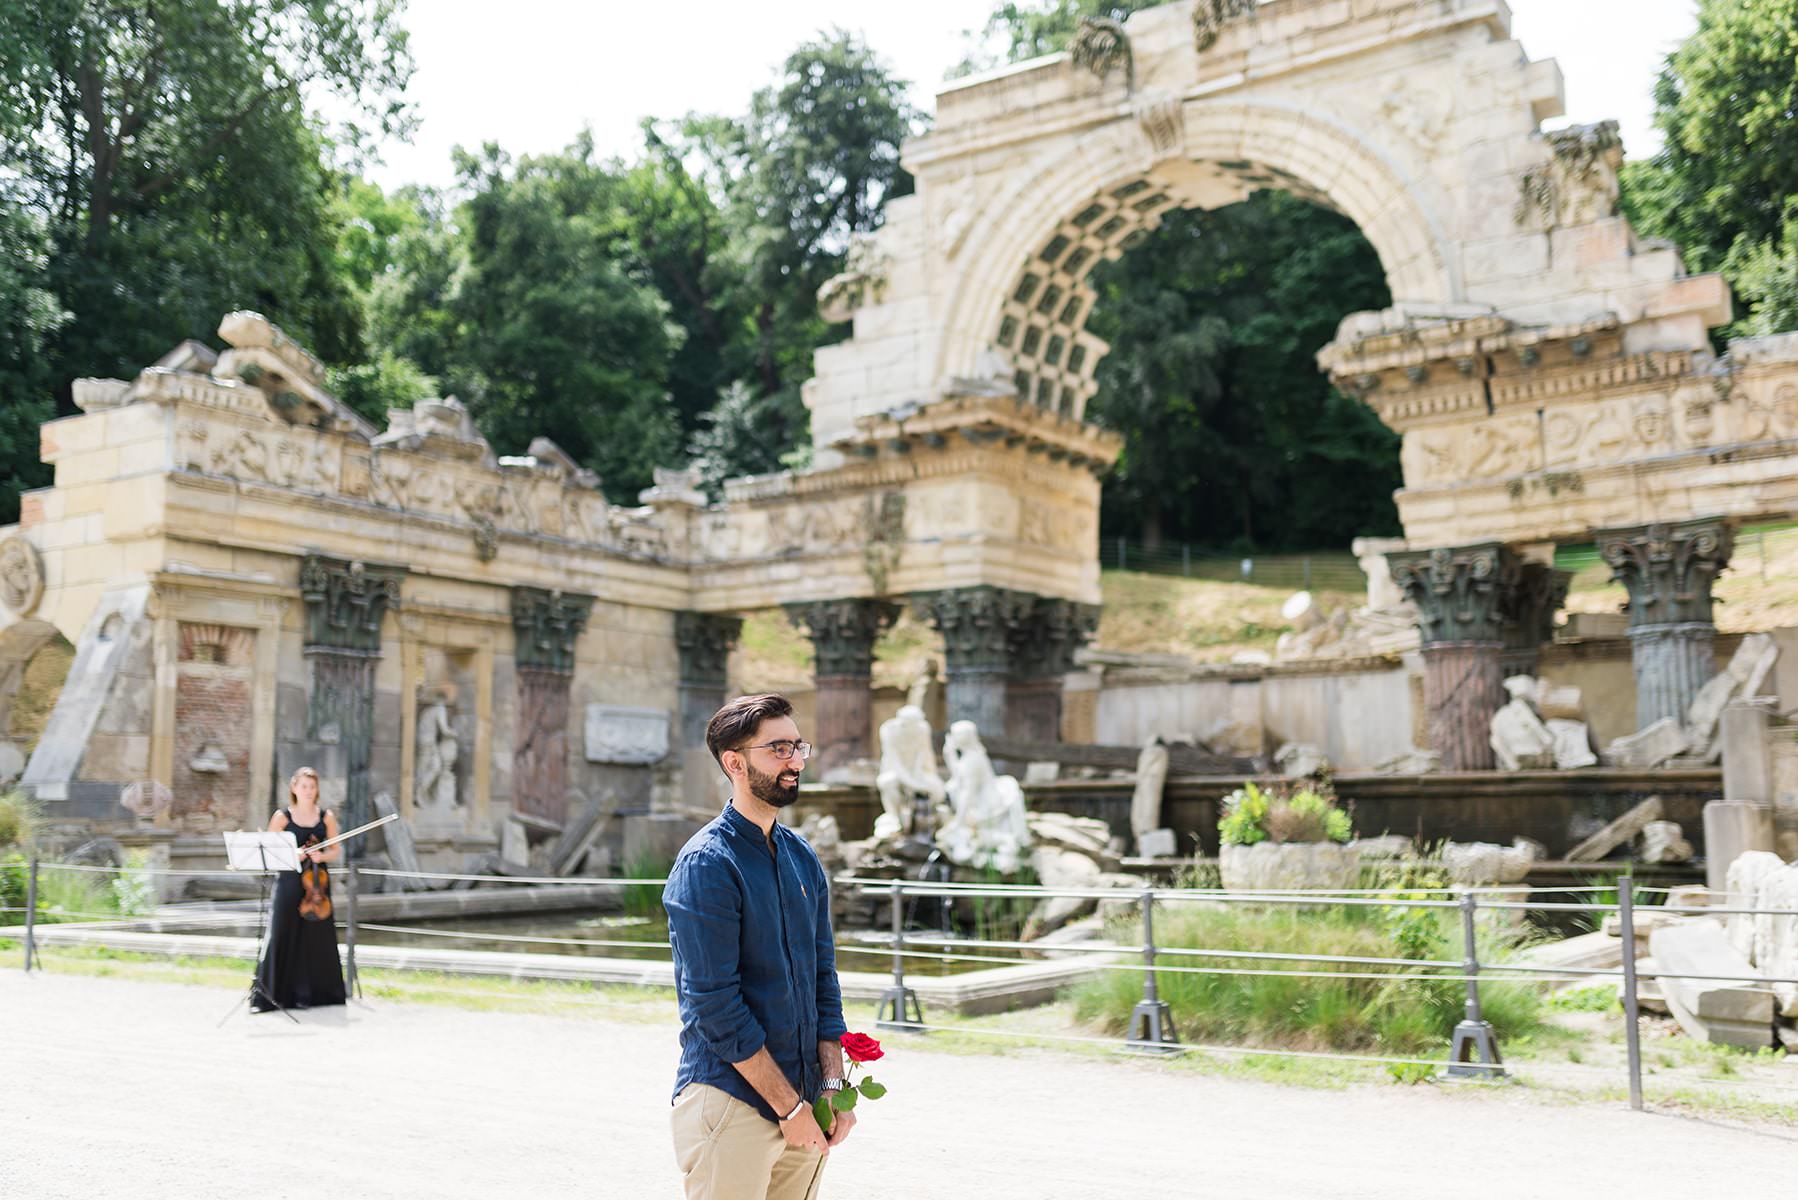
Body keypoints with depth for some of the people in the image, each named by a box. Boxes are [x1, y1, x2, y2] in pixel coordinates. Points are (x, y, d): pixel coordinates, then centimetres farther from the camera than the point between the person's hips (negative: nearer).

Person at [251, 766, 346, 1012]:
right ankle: (266, 996, 1)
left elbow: (336, 851, 10)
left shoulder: (326, 817, 7)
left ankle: (313, 994, 11)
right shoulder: (282, 817, 2)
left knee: (316, 939, 1)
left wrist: (322, 856, -11)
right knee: (280, 937, -6)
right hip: (289, 884, -2)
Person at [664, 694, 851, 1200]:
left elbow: (823, 977, 11)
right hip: (731, 1102, -6)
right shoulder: (707, 864, -13)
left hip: (804, 1108, 7)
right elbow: (714, 1006, -16)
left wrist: (832, 1086, 1)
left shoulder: (803, 858, 10)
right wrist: (789, 1106, -13)